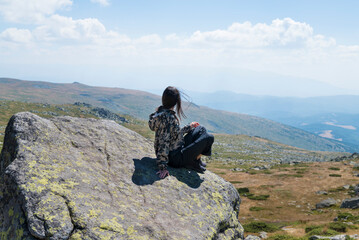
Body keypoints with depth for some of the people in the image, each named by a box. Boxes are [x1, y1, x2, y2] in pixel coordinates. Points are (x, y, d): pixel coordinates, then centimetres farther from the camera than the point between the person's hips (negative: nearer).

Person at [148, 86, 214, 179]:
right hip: (175, 159, -10)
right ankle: (194, 162, 2)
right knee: (209, 137, -8)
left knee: (201, 129, 17)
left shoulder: (161, 111, 2)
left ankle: (195, 159, 12)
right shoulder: (168, 117, -28)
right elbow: (164, 142, -30)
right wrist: (162, 167, -29)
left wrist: (189, 127, 25)